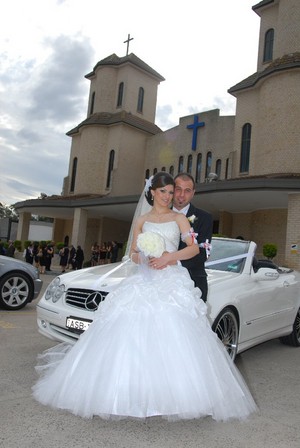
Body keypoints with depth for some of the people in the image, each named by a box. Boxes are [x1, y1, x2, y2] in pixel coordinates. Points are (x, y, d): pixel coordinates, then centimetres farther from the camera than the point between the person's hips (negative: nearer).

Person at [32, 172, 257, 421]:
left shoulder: (179, 218, 11)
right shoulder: (141, 221, 16)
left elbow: (194, 247, -1)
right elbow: (133, 254, 14)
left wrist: (168, 257, -13)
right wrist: (145, 259, -8)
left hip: (172, 282, -1)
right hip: (143, 282, 2)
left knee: (173, 338, -13)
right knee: (133, 337, -7)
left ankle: (173, 394, -2)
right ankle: (132, 393, 5)